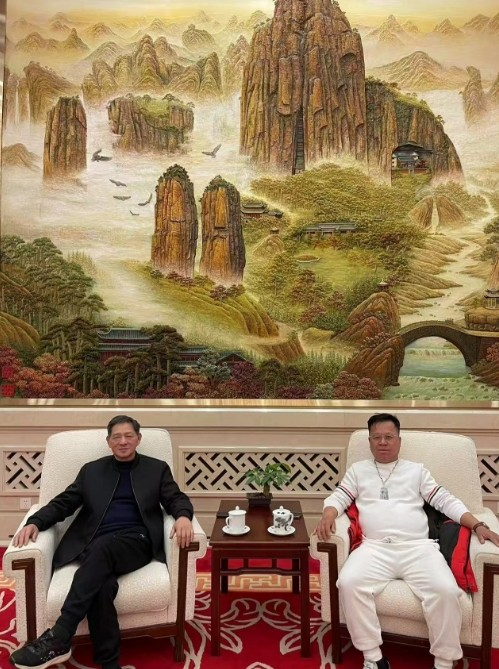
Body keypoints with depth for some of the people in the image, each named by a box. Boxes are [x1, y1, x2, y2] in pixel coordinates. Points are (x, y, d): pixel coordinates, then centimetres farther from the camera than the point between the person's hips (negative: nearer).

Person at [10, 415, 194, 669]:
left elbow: (176, 498, 6)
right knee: (102, 584, -33)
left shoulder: (157, 469, 16)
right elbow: (63, 502, 15)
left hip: (136, 541, -1)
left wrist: (183, 516, -19)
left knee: (103, 548, -36)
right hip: (95, 544, 2)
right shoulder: (91, 470, 20)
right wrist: (34, 522, -5)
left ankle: (58, 637, -38)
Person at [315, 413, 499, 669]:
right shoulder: (357, 470, 20)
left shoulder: (416, 470, 19)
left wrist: (477, 525, 1)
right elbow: (338, 497, 12)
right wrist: (328, 515, -11)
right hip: (374, 547, 0)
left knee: (446, 590, -28)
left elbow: (446, 501, 15)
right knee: (349, 583, -29)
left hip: (418, 547, 0)